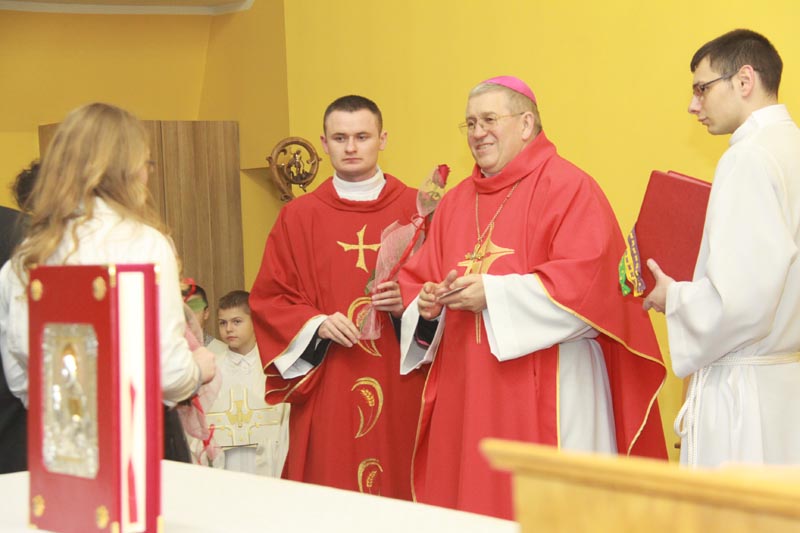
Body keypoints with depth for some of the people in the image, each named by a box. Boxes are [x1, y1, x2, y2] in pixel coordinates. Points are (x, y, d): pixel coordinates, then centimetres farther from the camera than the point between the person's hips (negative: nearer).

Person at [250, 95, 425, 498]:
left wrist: (408, 303, -12)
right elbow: (267, 299, 6)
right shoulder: (297, 218, 7)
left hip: (399, 391, 0)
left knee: (401, 502, -1)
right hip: (325, 393, 0)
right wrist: (316, 324, -10)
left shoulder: (415, 210, 5)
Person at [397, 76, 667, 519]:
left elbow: (585, 279, -17)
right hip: (466, 392, 6)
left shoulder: (567, 187, -5)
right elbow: (417, 279, 17)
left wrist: (494, 294, -18)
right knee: (468, 504, 7)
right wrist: (426, 305, -6)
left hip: (544, 392, -6)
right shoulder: (456, 202, 16)